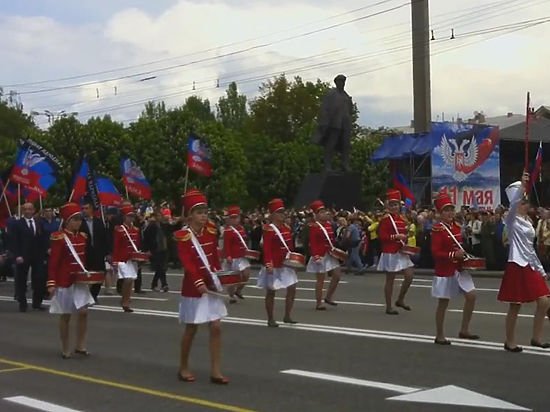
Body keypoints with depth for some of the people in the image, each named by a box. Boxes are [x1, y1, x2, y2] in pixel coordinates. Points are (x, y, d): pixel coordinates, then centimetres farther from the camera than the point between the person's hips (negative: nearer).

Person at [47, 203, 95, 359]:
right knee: (65, 315, 3)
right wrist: (51, 283, -18)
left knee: (83, 312, -2)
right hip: (64, 282, -5)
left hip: (80, 281, 5)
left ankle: (80, 346, 8)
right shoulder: (59, 238, -12)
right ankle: (65, 350, 14)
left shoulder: (83, 236, 6)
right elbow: (53, 262, -14)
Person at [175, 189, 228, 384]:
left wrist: (220, 277, 4)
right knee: (191, 329, 5)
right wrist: (199, 282, -31)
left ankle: (216, 371, 5)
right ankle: (183, 368, 22)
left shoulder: (211, 231, 6)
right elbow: (187, 263, -21)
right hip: (194, 287, -6)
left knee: (216, 327, 1)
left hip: (212, 285, 6)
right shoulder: (183, 236, -12)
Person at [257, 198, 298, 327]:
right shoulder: (268, 229, -15)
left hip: (286, 265, 8)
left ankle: (287, 316, 17)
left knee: (292, 289, 6)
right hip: (274, 266, -8)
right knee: (271, 292, 4)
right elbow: (267, 249, -21)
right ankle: (270, 320, 13)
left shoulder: (287, 228, 8)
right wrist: (268, 264, -27)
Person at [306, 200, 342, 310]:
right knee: (320, 280, -1)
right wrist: (315, 256, -24)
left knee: (337, 275, 6)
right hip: (320, 256, -8)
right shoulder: (314, 226, -13)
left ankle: (329, 297, 21)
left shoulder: (329, 224, 10)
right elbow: (312, 243, -18)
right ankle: (319, 303, 8)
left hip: (330, 255, 8)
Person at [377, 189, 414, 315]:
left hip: (401, 253, 7)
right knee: (390, 280, 1)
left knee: (409, 276, 3)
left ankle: (400, 300, 21)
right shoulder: (385, 219, -10)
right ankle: (389, 307, 10)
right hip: (390, 253, -7)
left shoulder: (402, 219, 11)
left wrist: (404, 237, 4)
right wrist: (396, 236, -23)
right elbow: (382, 236, -16)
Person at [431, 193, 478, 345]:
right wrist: (453, 255, -26)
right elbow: (435, 252, -18)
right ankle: (439, 336, 14)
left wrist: (463, 255, 3)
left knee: (471, 295, 0)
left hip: (459, 268, 7)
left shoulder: (457, 227, 7)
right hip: (445, 270, -7)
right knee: (443, 303, 2)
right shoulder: (438, 229, -14)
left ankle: (464, 330, 13)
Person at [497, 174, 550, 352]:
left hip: (530, 266, 7)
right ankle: (510, 342, 11)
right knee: (515, 307, -1)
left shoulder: (528, 222, 14)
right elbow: (512, 203, -29)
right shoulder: (513, 220, -6)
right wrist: (521, 185, -29)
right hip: (516, 266, -7)